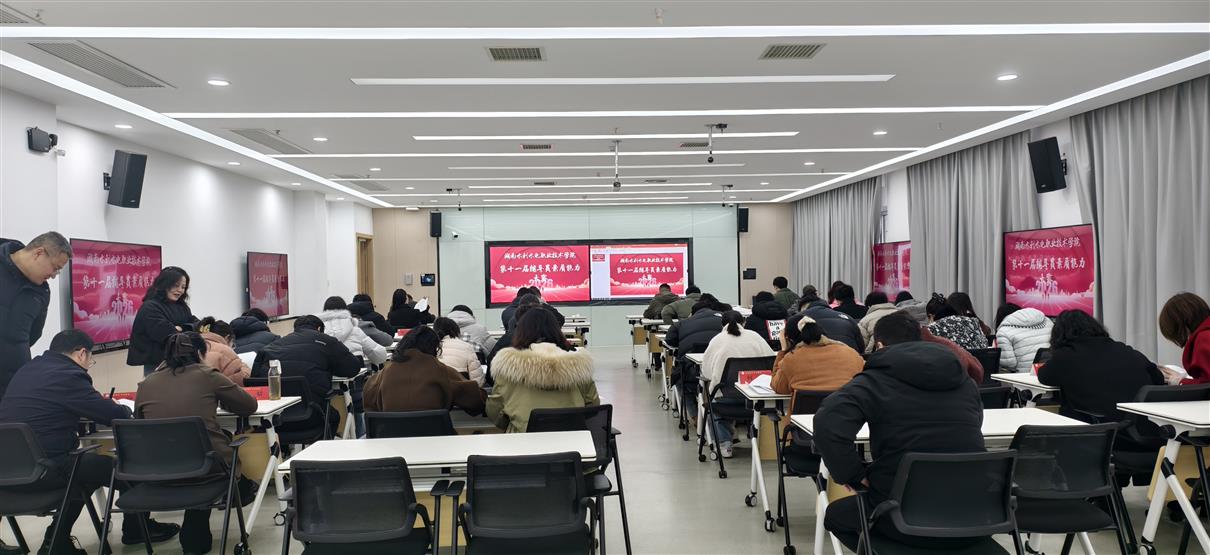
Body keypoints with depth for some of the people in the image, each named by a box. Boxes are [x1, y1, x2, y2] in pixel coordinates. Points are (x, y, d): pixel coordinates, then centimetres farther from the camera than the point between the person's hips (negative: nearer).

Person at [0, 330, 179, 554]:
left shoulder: (26, 370, 12)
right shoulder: (68, 376, -15)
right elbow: (116, 415, -13)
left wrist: (100, 403, 20)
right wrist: (125, 409, 11)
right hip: (42, 470, -9)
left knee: (89, 467, 28)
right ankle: (136, 530, 29)